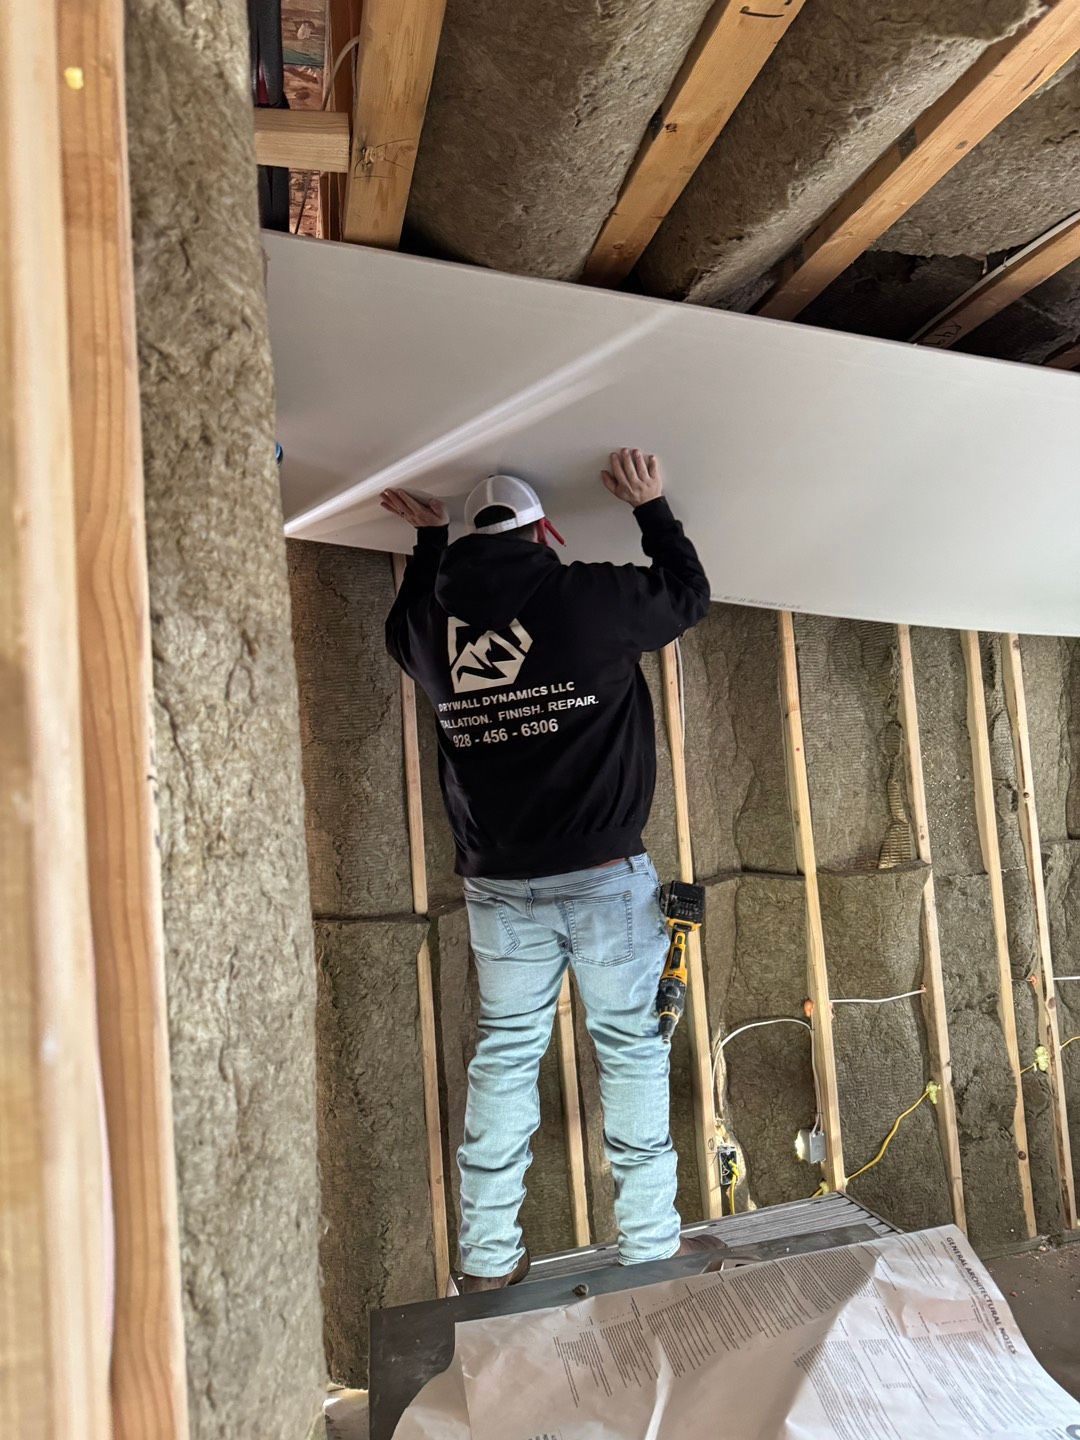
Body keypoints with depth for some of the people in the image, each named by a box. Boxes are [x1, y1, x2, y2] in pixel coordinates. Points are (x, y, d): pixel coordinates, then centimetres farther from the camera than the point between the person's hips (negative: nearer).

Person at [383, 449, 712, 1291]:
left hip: (498, 882, 4)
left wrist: (429, 542, 35)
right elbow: (689, 593, 10)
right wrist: (652, 508, 21)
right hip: (603, 875, -3)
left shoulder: (436, 617, 2)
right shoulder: (593, 598, -7)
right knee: (631, 1047, 9)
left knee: (505, 1053, 12)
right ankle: (649, 1241, 19)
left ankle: (488, 1254, 20)